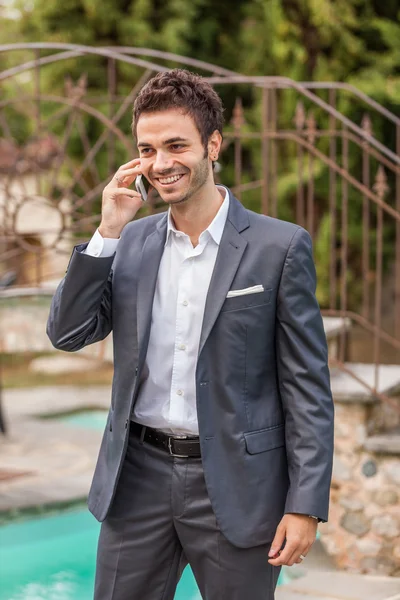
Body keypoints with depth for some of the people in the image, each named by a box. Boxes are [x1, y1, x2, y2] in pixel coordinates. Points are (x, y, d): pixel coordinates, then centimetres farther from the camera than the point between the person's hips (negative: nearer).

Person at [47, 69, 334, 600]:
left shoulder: (280, 247, -6)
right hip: (139, 477, 4)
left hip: (235, 488, -3)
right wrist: (108, 233, -9)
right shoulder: (130, 242, 7)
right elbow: (68, 334, 1)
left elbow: (308, 386, -6)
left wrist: (305, 505, -11)